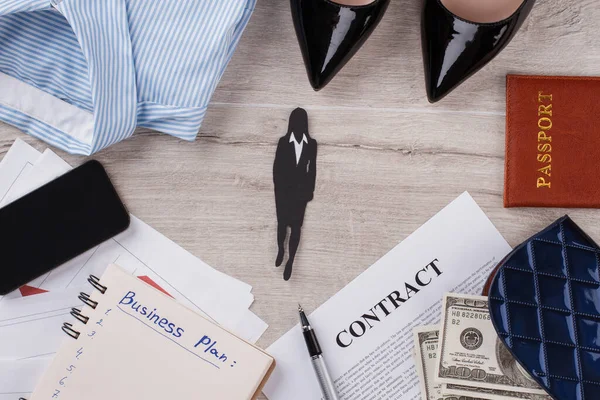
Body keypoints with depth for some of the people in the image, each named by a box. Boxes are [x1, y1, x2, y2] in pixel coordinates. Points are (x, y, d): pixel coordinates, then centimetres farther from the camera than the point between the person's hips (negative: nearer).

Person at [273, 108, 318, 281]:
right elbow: (276, 167, -3)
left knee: (296, 226, 0)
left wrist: (310, 190, 2)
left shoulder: (311, 143, -3)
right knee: (282, 223, 11)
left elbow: (312, 168, 3)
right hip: (284, 190, 0)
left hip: (301, 191, 0)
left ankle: (290, 261, 5)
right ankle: (280, 251, 32)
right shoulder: (283, 142, -6)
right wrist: (278, 188, -7)